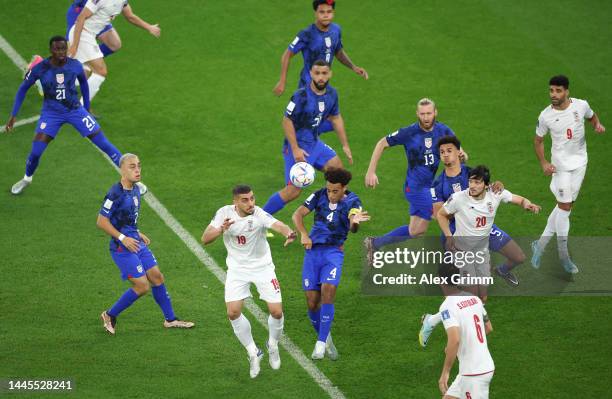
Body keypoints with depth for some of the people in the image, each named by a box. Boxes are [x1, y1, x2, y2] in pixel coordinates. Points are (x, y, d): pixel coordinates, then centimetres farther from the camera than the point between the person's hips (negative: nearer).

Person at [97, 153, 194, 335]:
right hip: (122, 248, -9)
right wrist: (123, 238, -21)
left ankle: (170, 319, 25)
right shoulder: (115, 194, -21)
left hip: (136, 243, 9)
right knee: (142, 286, -8)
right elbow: (101, 221, -19)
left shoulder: (135, 190, 7)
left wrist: (138, 234, 15)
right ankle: (110, 316, 9)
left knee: (157, 277, 12)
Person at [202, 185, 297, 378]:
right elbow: (205, 239, -16)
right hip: (237, 268, 2)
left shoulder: (259, 214, -24)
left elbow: (277, 225, -43)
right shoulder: (225, 213, -14)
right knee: (233, 313, -10)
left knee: (276, 312, -8)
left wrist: (289, 233, -67)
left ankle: (273, 345, 24)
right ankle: (253, 353, 11)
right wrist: (221, 230, -36)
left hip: (262, 267, -2)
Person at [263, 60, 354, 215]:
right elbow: (287, 121, -19)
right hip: (298, 146, -8)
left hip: (314, 143, 8)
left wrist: (345, 145, 14)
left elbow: (336, 118, 14)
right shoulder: (301, 96, -23)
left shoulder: (331, 94, 0)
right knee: (293, 191, -13)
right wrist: (295, 149, -22)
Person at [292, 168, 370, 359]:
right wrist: (304, 234, -23)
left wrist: (355, 222, -48)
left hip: (334, 252, -2)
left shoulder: (352, 201, -6)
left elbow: (352, 228, -23)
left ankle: (321, 343, -16)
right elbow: (298, 214, -5)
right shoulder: (319, 196, 1)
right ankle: (325, 338, 23)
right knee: (312, 303, -2)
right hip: (313, 250, 2)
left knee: (328, 290, -24)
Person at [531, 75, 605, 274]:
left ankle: (541, 244, 19)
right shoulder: (546, 116, -11)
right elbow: (538, 140, 2)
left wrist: (597, 125, -8)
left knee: (566, 205, 6)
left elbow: (592, 116, 15)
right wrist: (544, 164, -8)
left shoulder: (581, 105, -8)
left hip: (580, 162, 3)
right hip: (561, 165, -3)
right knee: (565, 206, -6)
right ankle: (564, 256, 5)